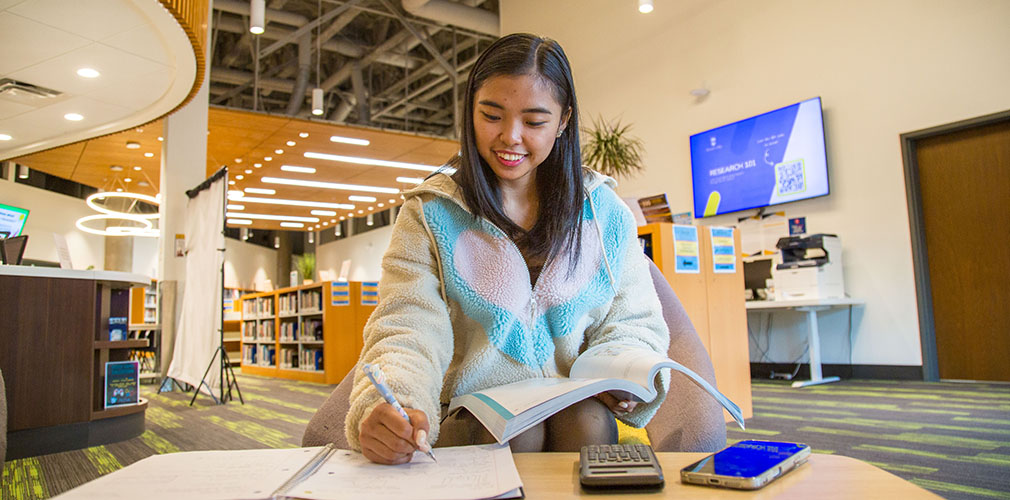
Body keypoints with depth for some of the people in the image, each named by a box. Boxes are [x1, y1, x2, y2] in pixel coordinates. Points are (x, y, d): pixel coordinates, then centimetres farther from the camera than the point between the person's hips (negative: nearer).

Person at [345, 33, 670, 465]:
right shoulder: (429, 214, -1)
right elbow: (408, 333, -11)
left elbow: (633, 323, 10)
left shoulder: (604, 211, 6)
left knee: (587, 420, -29)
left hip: (579, 410, 3)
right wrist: (387, 408, -34)